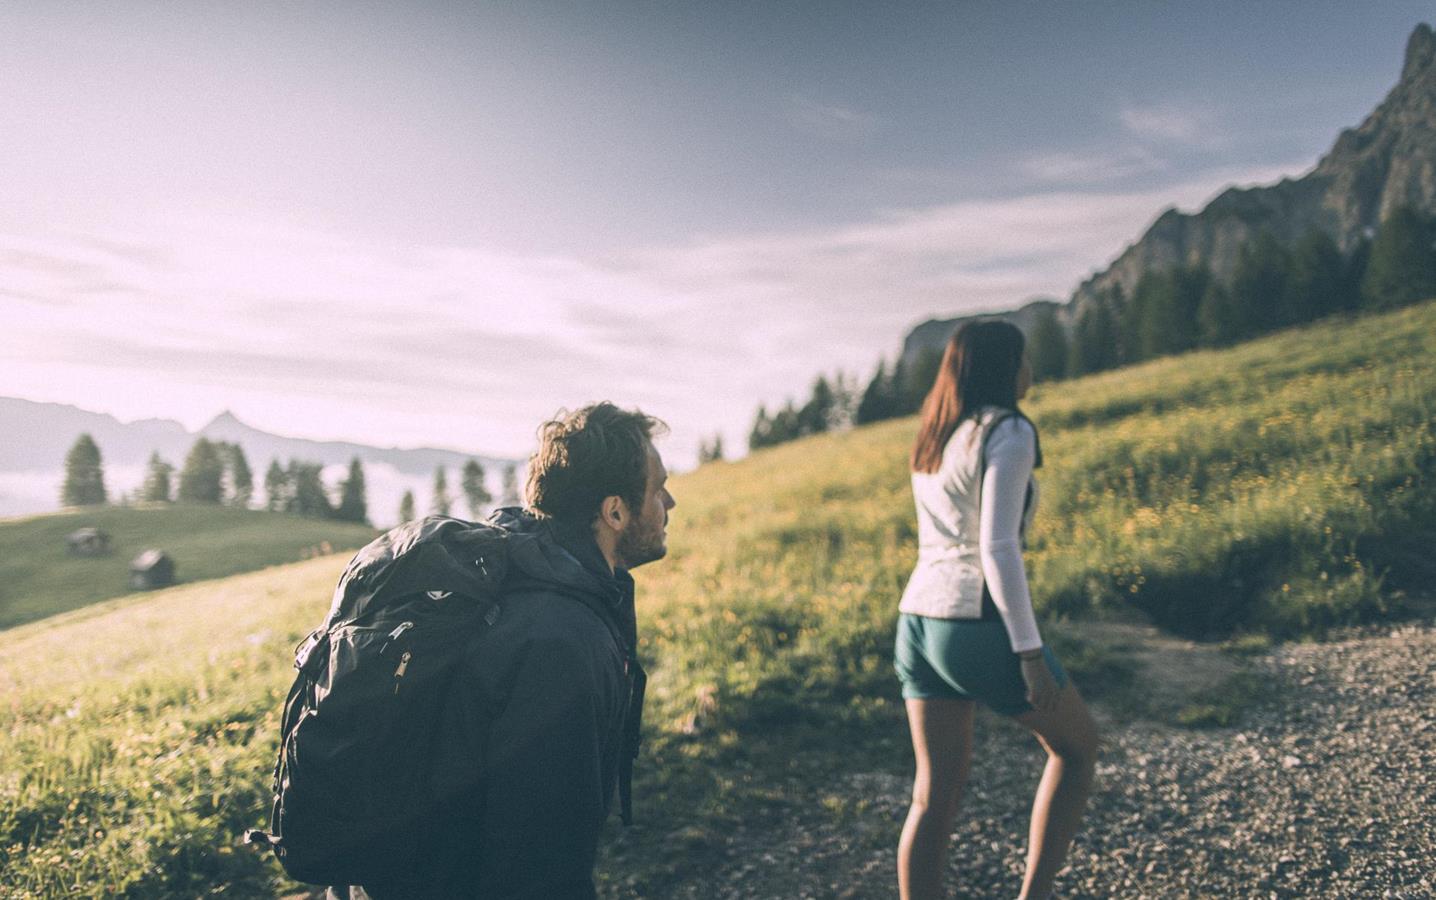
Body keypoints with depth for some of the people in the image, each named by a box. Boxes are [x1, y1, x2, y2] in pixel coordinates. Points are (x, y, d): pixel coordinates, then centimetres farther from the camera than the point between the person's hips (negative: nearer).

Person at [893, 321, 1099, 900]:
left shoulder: (933, 439, 14)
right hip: (978, 627, -7)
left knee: (935, 795, 12)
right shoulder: (1008, 433, -11)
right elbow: (998, 549, -20)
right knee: (1077, 745, 18)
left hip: (919, 619, 7)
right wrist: (1030, 652, -17)